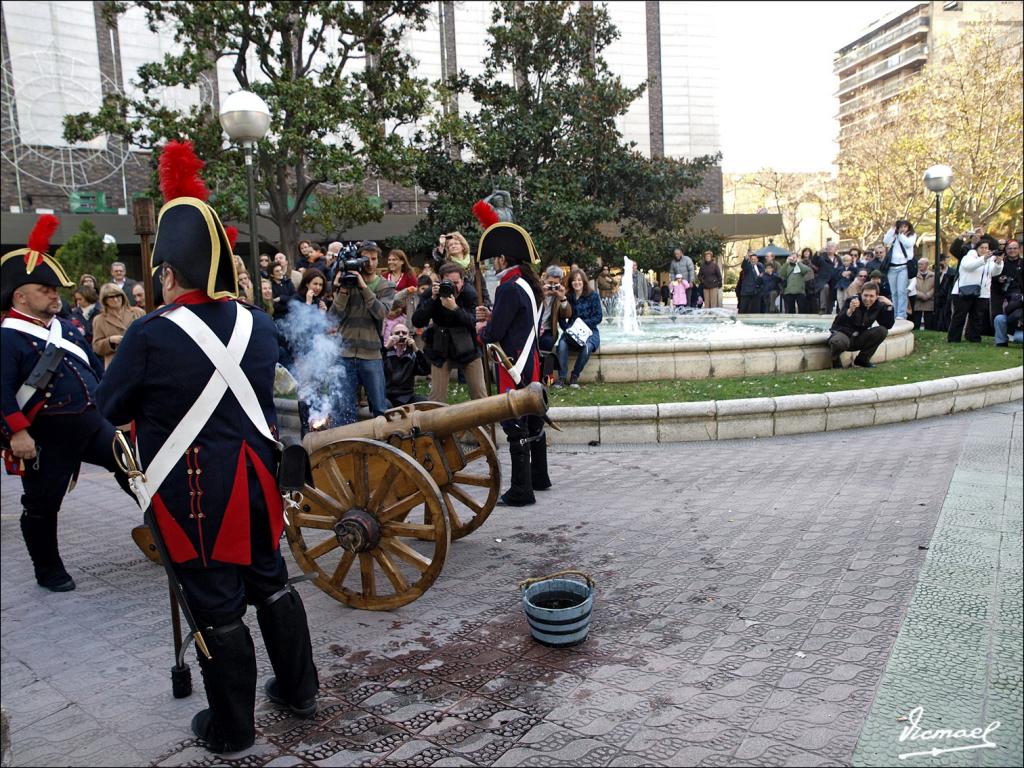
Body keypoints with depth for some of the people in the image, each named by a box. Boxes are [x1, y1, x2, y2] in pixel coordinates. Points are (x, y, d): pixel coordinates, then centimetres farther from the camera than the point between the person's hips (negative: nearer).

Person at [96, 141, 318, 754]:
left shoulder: (153, 334, -15)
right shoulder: (259, 324, 0)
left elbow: (111, 408, -2)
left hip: (193, 489, -5)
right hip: (255, 476, 5)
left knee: (217, 605, 8)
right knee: (270, 581, 20)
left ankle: (232, 727, 25)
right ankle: (300, 689, 34)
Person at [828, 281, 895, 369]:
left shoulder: (878, 306, -2)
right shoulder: (851, 301, -15)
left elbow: (888, 325, -6)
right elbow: (838, 323, -26)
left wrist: (889, 306, -16)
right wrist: (850, 310, -45)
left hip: (859, 340, 5)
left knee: (882, 331, -16)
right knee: (838, 342, -40)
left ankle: (862, 359, 0)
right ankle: (835, 360, -3)